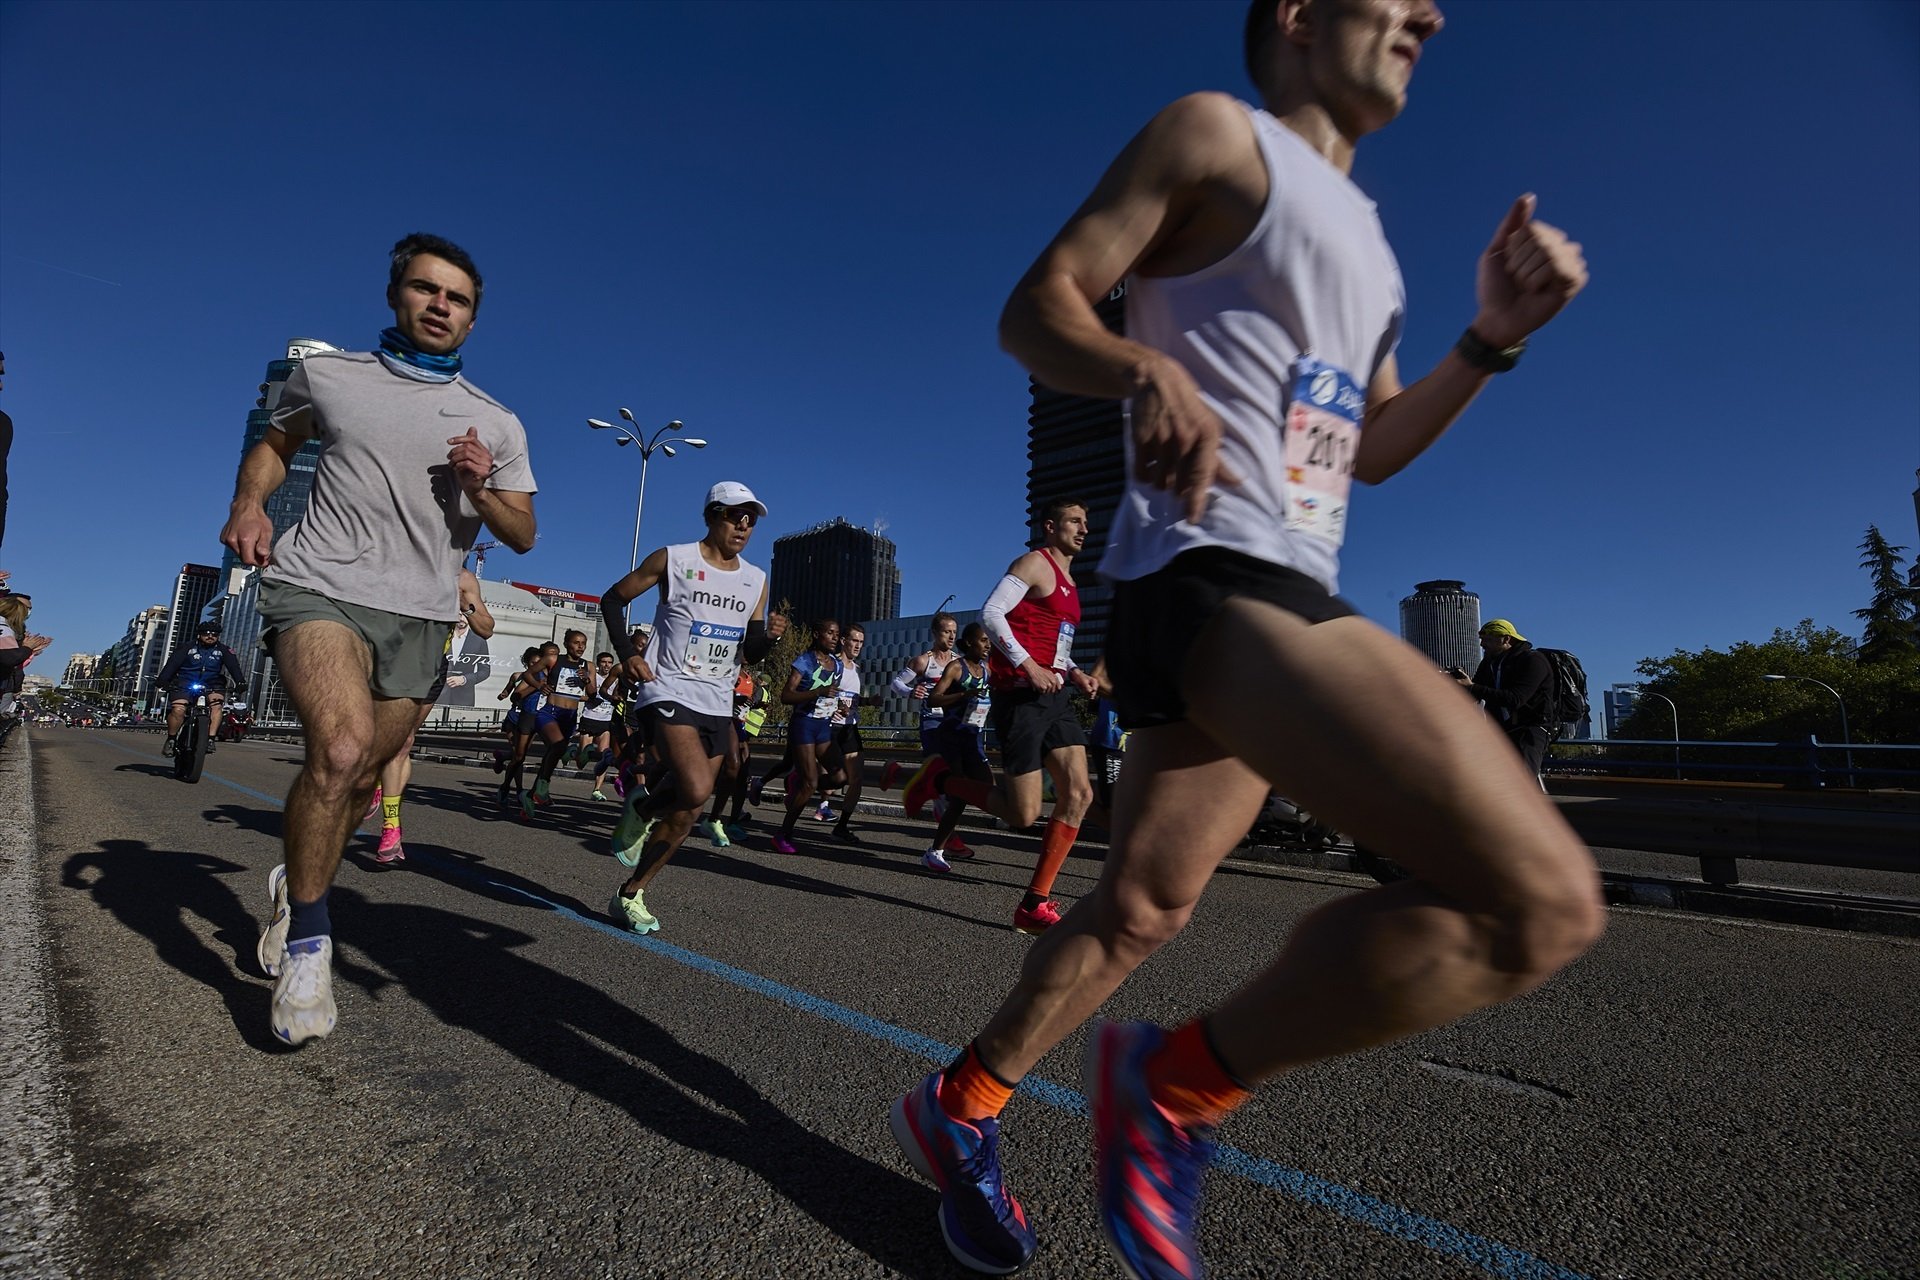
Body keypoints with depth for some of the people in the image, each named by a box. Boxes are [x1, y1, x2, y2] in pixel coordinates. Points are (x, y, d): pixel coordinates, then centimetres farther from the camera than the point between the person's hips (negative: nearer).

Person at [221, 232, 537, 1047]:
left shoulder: (498, 425, 8)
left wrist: (482, 488, -11)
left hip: (420, 618, 3)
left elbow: (522, 535, 9)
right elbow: (275, 441, 24)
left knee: (361, 779, 10)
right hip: (320, 585, -2)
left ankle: (295, 886, 39)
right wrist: (248, 503, 4)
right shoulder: (326, 375, 8)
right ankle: (307, 941, -9)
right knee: (342, 745, -26)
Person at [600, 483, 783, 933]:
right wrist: (628, 654, -7)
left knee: (684, 815, 7)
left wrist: (769, 636, -8)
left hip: (718, 706, 5)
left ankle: (631, 895, 25)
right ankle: (641, 808, 8)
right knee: (696, 791, -26)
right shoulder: (672, 559, -2)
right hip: (668, 692, -5)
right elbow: (613, 599, 6)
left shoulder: (756, 580, 11)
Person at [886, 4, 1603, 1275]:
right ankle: (1177, 1084, -3)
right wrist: (1150, 370, -23)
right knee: (1543, 893, -20)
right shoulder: (1217, 132, 5)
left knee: (1141, 906, 14)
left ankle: (960, 1109, 32)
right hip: (1212, 577, -10)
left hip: (1281, 599, 10)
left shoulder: (1359, 230, 30)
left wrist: (1491, 340, 15)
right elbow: (1036, 307, -3)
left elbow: (1374, 448, 29)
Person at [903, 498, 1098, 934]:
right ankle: (940, 779, 15)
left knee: (1078, 794, -4)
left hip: (1055, 696, 9)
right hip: (1021, 696, -9)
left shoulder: (1068, 580, 24)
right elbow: (991, 612, -16)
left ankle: (1033, 906, 3)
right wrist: (1029, 665, -22)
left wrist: (1074, 673, 13)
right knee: (1023, 814, -8)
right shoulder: (1035, 563, -3)